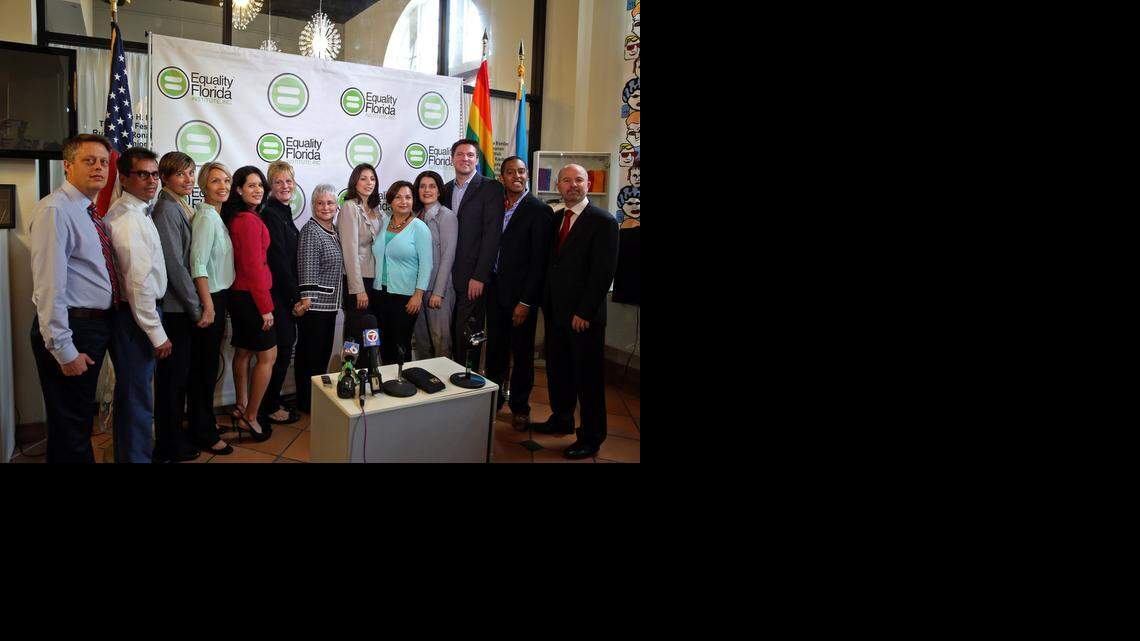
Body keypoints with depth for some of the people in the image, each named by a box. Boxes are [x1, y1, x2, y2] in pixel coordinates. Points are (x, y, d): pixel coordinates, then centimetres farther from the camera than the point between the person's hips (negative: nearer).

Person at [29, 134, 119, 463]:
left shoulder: (89, 213, 13)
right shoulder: (54, 210, -15)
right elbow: (50, 285, -21)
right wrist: (63, 349, -22)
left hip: (98, 324, 9)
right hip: (73, 328, -9)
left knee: (81, 420, 21)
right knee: (69, 426, 2)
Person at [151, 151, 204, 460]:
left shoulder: (180, 208, 15)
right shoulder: (167, 209, -14)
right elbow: (175, 264, -19)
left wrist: (194, 303, 14)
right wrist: (195, 307, -14)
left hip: (179, 307, 9)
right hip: (174, 307, -9)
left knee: (178, 373, 17)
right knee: (173, 375, 1)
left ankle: (173, 434, 30)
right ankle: (170, 445, 14)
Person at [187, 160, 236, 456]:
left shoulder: (216, 216, 12)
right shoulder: (206, 217, -15)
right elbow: (198, 265, -21)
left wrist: (217, 304, 14)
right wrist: (208, 306, -21)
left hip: (218, 297, 9)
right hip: (209, 299, -9)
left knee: (208, 363, 18)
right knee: (204, 366, 0)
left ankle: (205, 421, 32)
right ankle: (204, 434, 11)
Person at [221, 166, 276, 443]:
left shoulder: (236, 217, 9)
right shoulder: (249, 220, -18)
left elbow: (244, 260, 9)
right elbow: (252, 266, -19)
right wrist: (265, 306, -15)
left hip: (238, 294, 10)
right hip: (251, 296, -9)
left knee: (243, 352, 18)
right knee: (268, 355, -2)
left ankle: (241, 408, 31)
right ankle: (250, 418, 5)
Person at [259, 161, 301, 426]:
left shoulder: (284, 213, 15)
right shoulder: (270, 214, -14)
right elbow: (278, 260, -18)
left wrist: (295, 293, 13)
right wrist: (295, 296, -14)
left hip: (285, 292, 9)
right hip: (277, 292, -9)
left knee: (285, 343, 14)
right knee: (281, 347, -2)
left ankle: (272, 402, 25)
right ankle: (270, 407, 11)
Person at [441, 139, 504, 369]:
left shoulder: (491, 188, -5)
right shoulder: (446, 189, 14)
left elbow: (492, 234, -11)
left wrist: (479, 276, -16)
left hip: (473, 277, -5)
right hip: (449, 275, 5)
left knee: (467, 334, -2)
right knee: (454, 333, 9)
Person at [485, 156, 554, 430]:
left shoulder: (540, 211, -9)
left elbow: (539, 261, -13)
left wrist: (525, 301, -15)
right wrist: (485, 281, 2)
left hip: (521, 294, -5)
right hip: (495, 289, 5)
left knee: (522, 353, 7)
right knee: (495, 349, 15)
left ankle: (520, 408, 22)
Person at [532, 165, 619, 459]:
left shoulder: (603, 221, -10)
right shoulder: (556, 220, 12)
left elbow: (604, 272, -15)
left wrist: (584, 313, -16)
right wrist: (546, 303, 8)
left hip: (583, 316, -7)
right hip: (555, 311, 7)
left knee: (588, 377, 3)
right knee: (557, 369, 17)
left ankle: (591, 438, 16)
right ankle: (561, 419, 35)